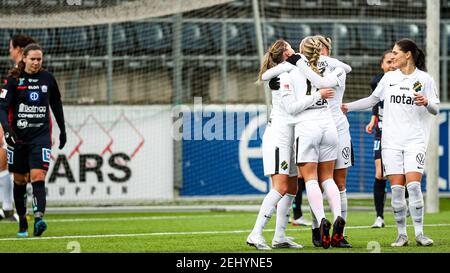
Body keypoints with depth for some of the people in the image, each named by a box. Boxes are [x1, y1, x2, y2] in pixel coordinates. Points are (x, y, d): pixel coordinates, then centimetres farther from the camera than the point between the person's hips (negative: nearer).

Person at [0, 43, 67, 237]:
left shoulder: (48, 79, 5)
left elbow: (56, 105, 18)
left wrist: (62, 130, 23)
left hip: (41, 135, 0)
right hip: (18, 135, 0)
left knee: (38, 176, -16)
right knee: (19, 180, 9)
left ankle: (39, 218, -29)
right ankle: (22, 221, 21)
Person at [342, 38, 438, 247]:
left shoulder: (424, 79, -1)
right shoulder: (389, 78, 10)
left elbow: (435, 109, 0)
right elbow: (373, 100, 20)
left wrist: (426, 102, -21)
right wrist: (348, 107, 14)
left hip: (415, 140, -3)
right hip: (392, 140, 3)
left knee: (413, 184, -14)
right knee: (396, 187, -3)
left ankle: (419, 233, -6)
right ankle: (401, 235, 4)